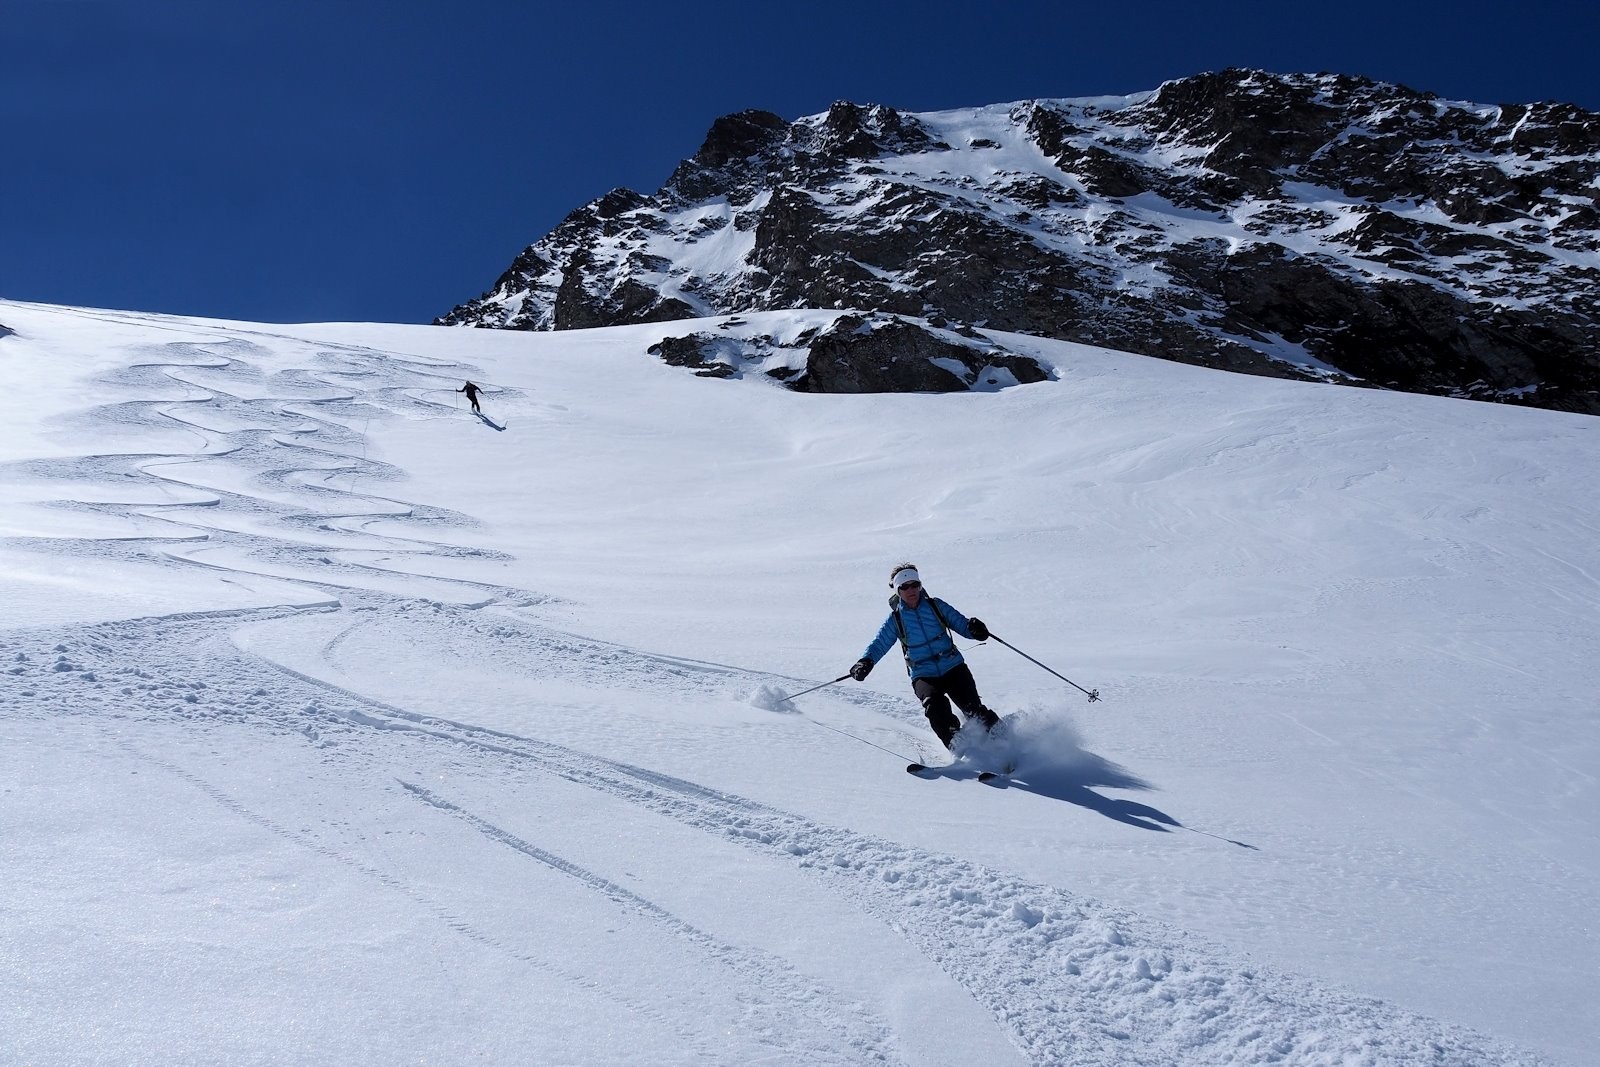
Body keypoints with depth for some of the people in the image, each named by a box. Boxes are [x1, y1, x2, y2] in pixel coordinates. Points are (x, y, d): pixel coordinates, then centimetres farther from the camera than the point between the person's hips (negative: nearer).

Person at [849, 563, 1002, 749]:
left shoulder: (935, 606, 5)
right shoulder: (895, 619, 5)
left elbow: (960, 622, 4)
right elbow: (879, 644, 3)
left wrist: (973, 629, -19)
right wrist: (866, 662, -17)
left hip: (953, 666, 1)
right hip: (923, 675, 0)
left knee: (973, 709, -14)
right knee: (935, 707, -28)